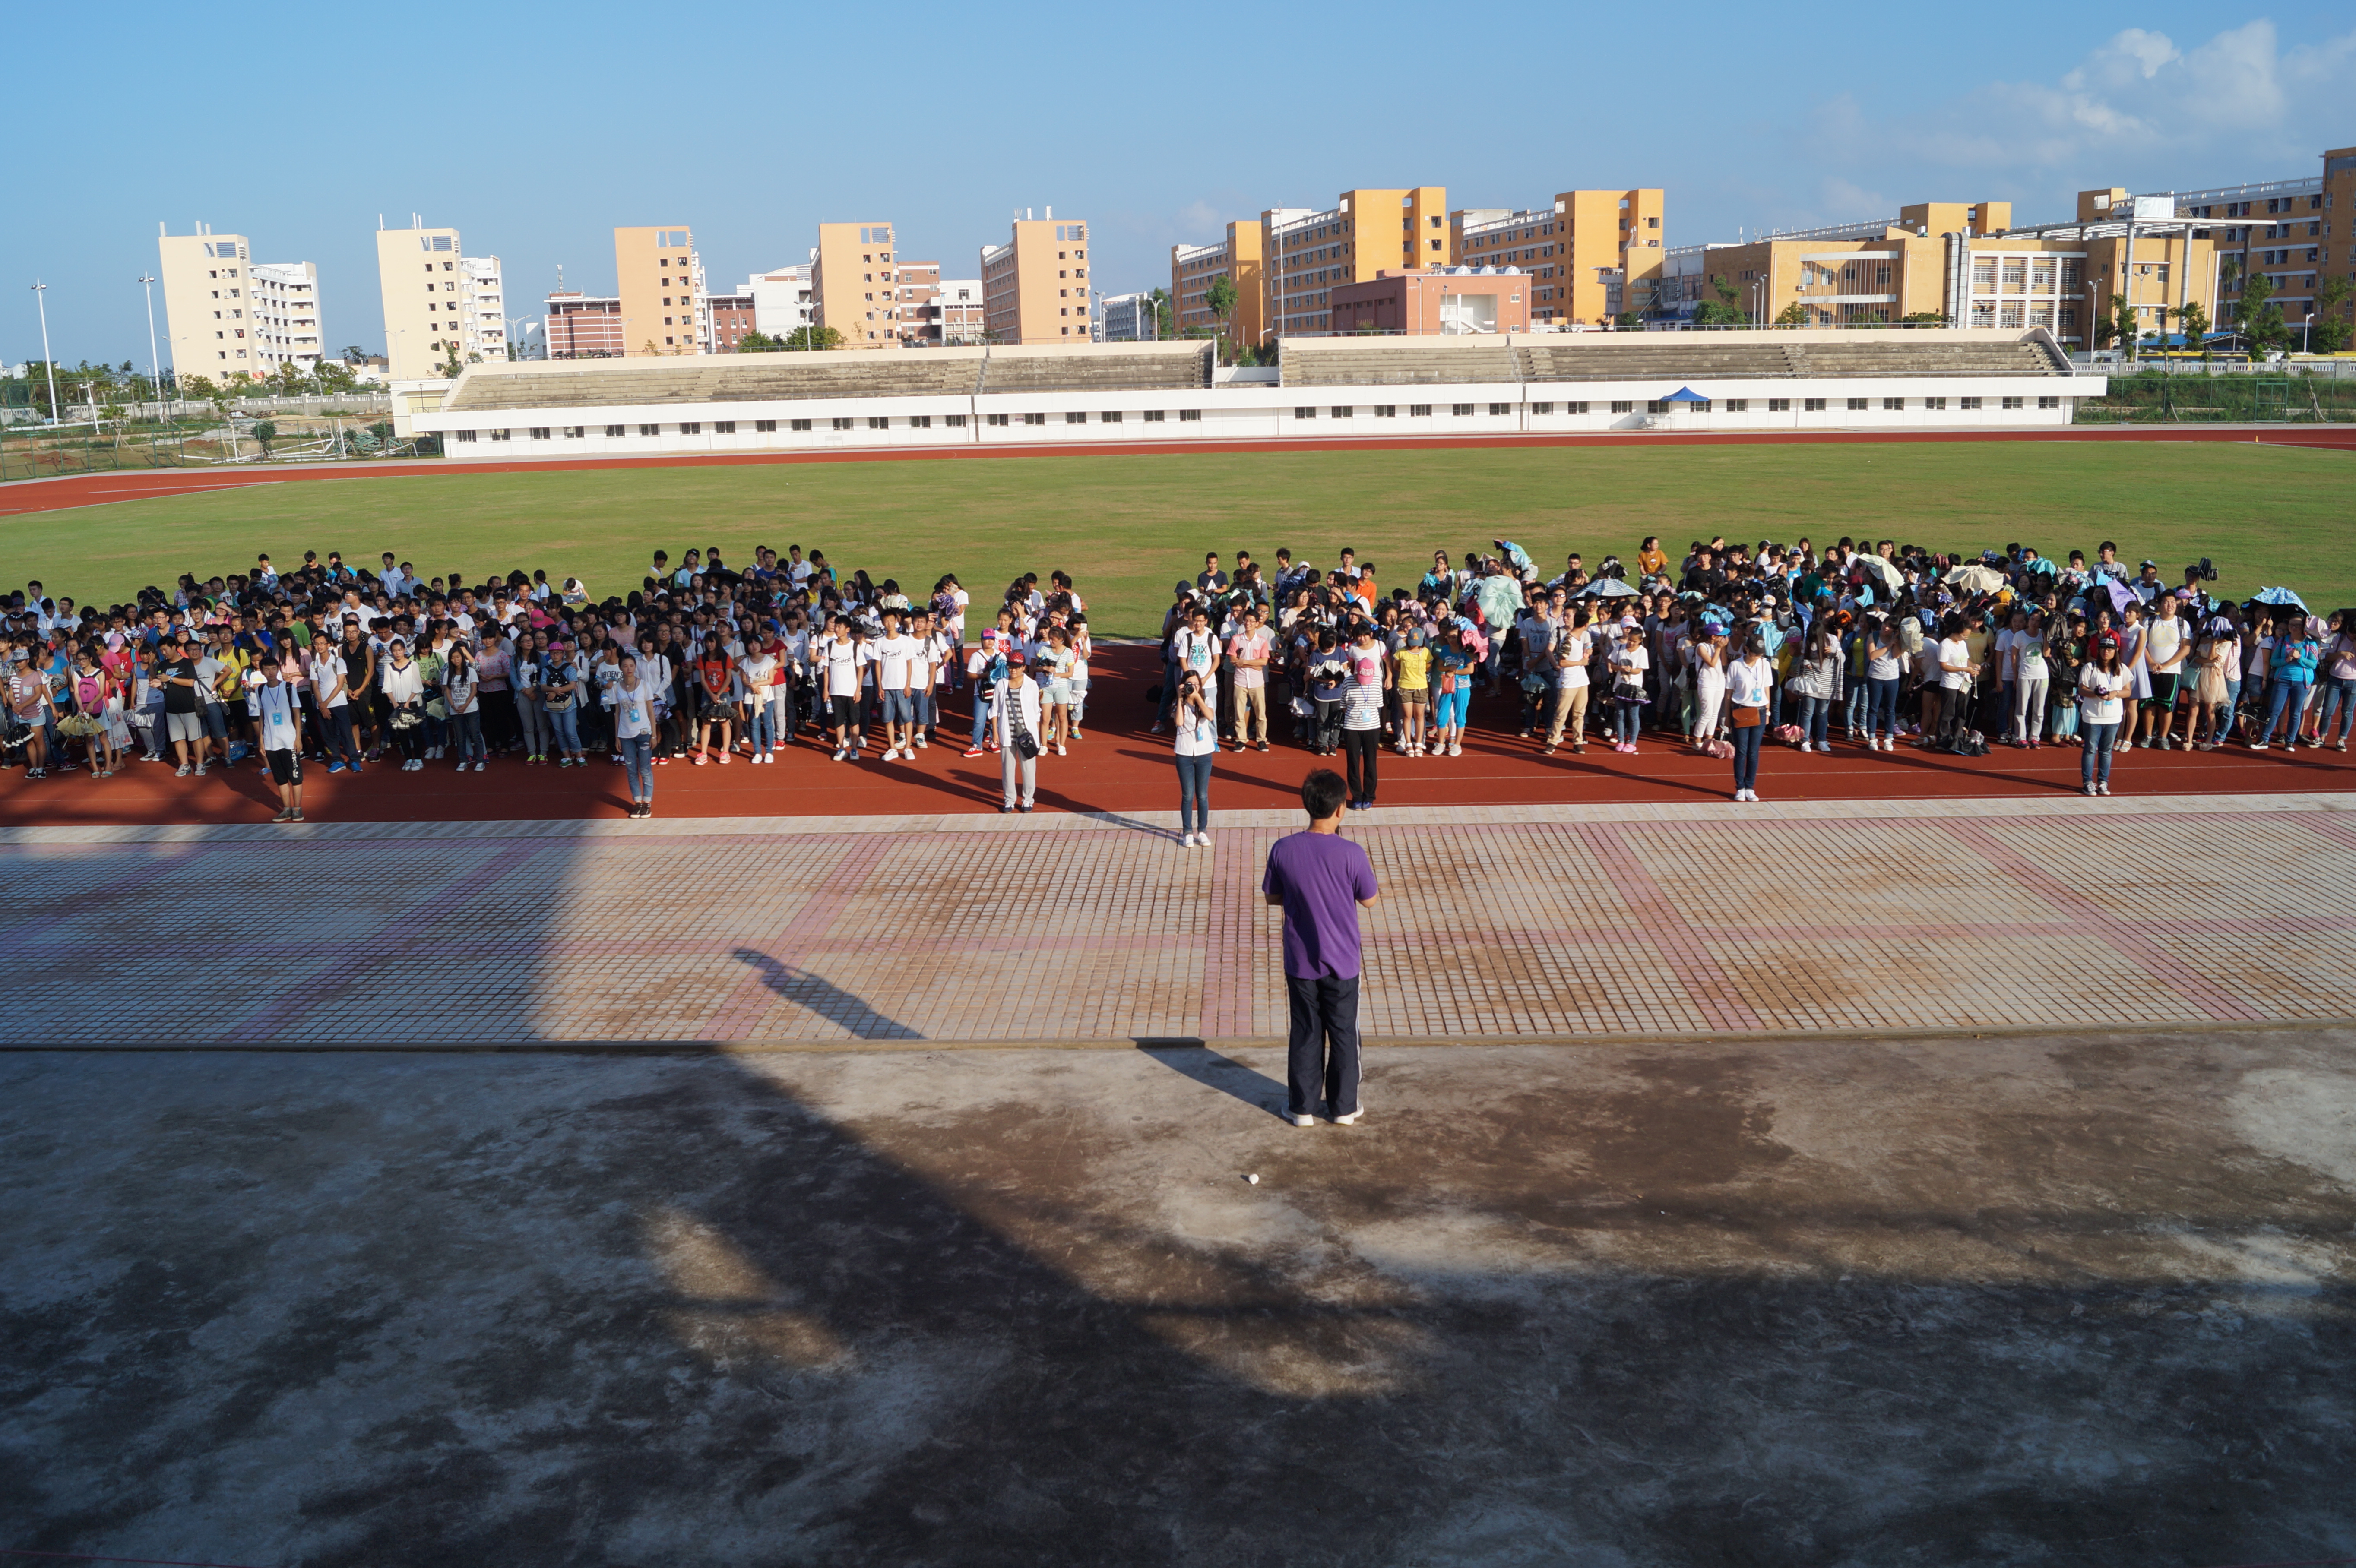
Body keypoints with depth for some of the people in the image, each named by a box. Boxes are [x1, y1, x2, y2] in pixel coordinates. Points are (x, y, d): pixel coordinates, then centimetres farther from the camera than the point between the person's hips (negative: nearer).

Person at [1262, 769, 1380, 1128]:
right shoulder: (1352, 853, -18)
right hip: (1342, 963, -1)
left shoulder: (1283, 850, -13)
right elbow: (1369, 901, -5)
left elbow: (1272, 898, 1)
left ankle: (1302, 1108, 23)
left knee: (1305, 1035, 15)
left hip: (1300, 963, 1)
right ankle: (1344, 1107, 25)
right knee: (1343, 1035, 15)